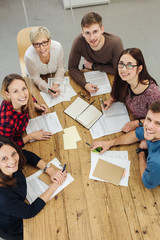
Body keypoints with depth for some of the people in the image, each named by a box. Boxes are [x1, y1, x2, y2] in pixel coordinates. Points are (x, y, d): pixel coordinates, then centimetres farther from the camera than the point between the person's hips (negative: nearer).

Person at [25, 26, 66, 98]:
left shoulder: (58, 47, -31)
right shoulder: (29, 56, -35)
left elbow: (61, 68, -14)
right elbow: (35, 78, -21)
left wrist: (56, 84, -30)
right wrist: (48, 89, -37)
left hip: (55, 76, 1)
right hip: (40, 79, -1)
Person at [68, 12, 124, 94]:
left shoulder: (115, 43, -33)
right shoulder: (79, 42, -29)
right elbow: (72, 67, -19)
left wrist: (94, 66, -18)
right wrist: (85, 84, -36)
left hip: (110, 74, -1)